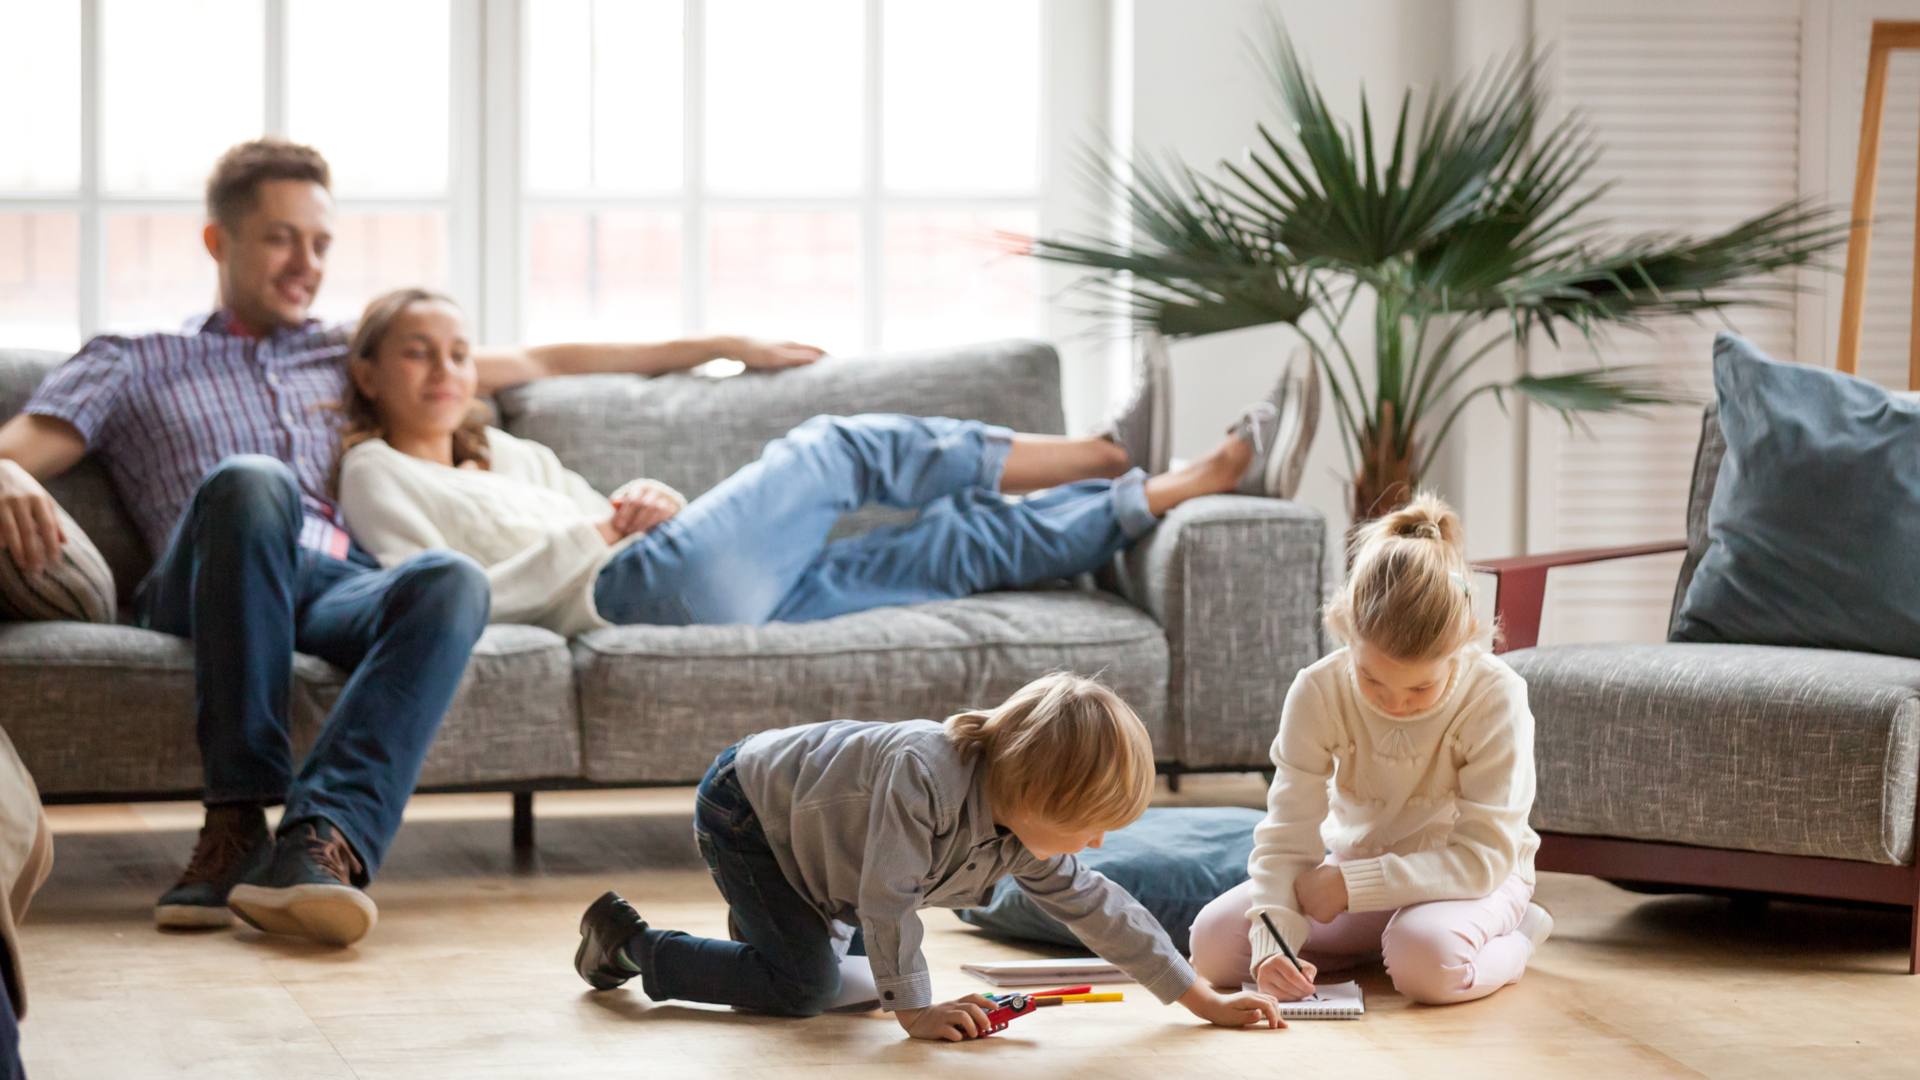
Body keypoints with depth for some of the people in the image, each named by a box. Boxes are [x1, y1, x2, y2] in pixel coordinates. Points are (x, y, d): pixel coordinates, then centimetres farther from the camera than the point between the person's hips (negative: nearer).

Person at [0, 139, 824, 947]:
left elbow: (537, 361, 38)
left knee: (453, 580, -34)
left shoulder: (346, 356, 35)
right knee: (252, 481, -38)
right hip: (204, 596, -2)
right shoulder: (131, 365, 25)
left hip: (342, 587, 3)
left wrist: (717, 347, 37)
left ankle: (324, 836, -53)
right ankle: (238, 819, -38)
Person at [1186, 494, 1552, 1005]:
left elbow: (1485, 855, -26)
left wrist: (1352, 885, -30)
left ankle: (1512, 941, -4)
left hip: (1467, 879, -4)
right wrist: (1273, 942, -36)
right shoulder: (1318, 693, -18)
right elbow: (1286, 838, -18)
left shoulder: (1496, 698, -25)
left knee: (1427, 960, -39)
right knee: (1213, 942, -16)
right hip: (1355, 864, 4)